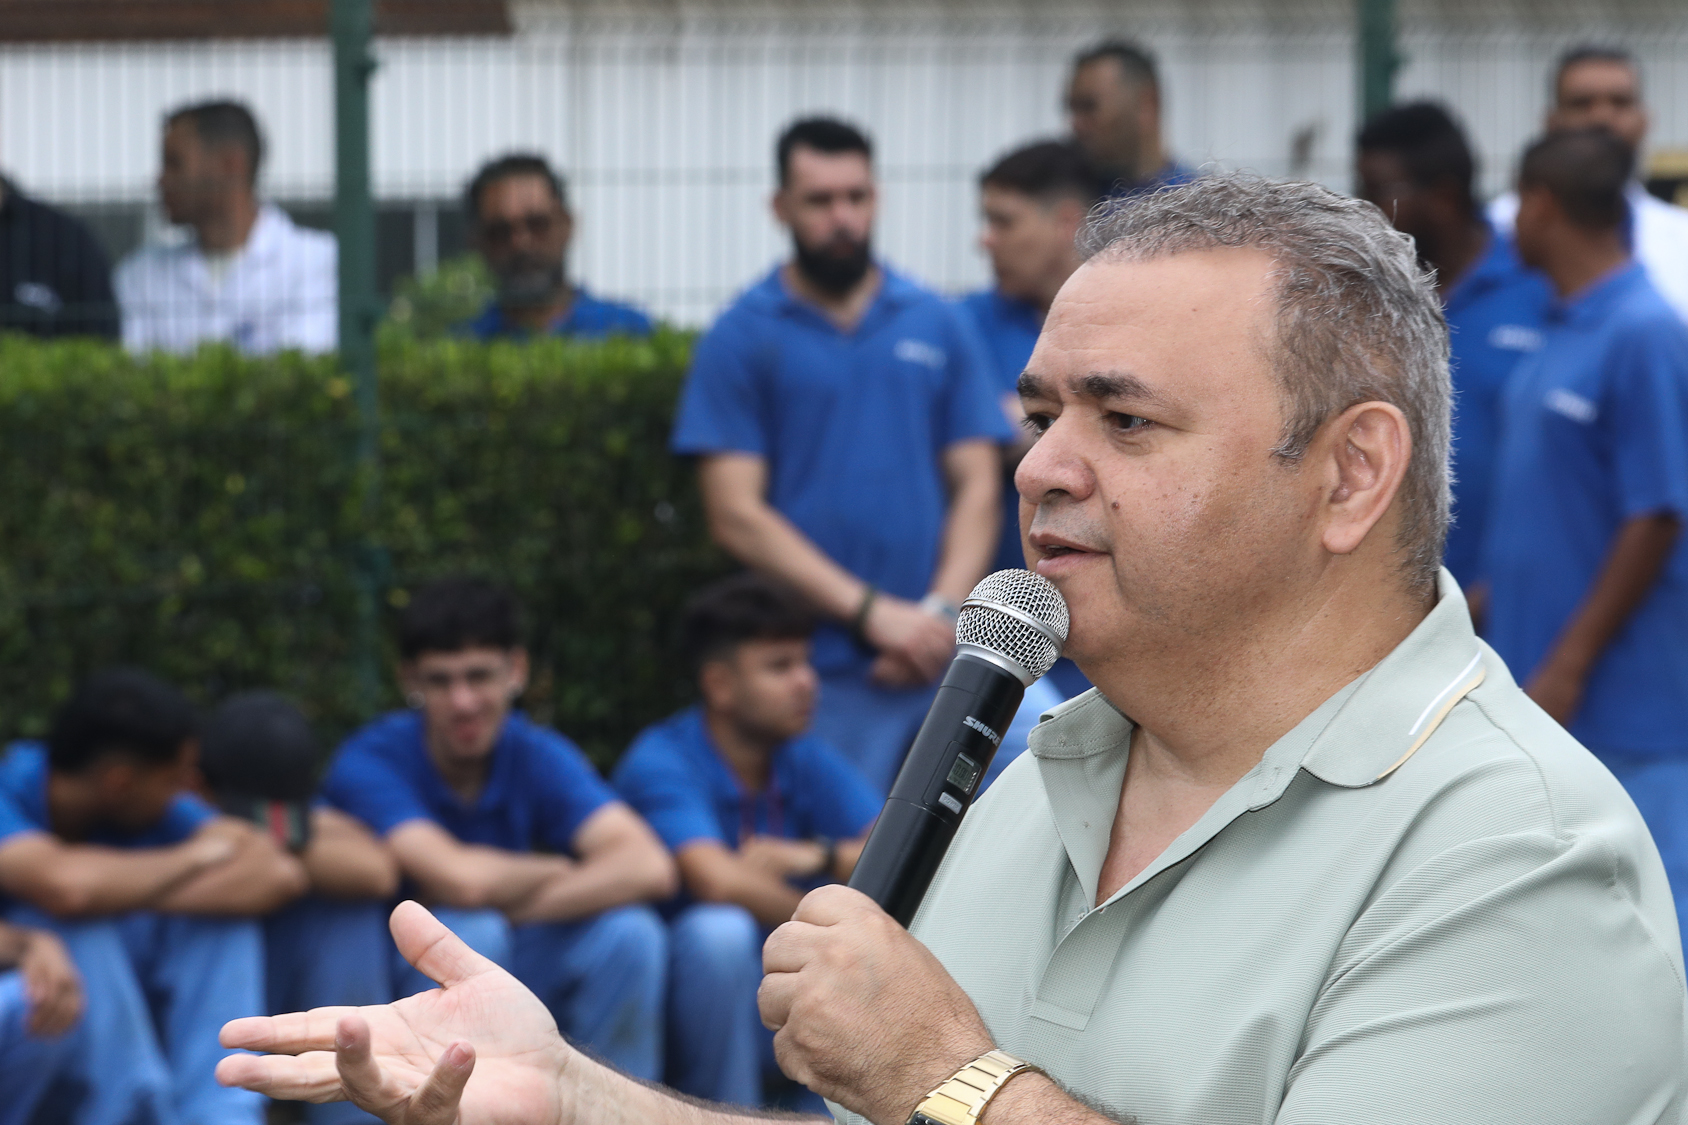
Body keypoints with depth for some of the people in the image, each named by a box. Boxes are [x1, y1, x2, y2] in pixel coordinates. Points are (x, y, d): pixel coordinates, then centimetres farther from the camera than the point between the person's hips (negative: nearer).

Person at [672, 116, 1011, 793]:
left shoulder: (938, 326, 12)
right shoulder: (743, 339, 3)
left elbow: (977, 488, 10)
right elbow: (736, 515, -3)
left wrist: (942, 610, -8)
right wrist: (871, 611, -11)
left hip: (940, 661, 2)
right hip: (816, 675, -2)